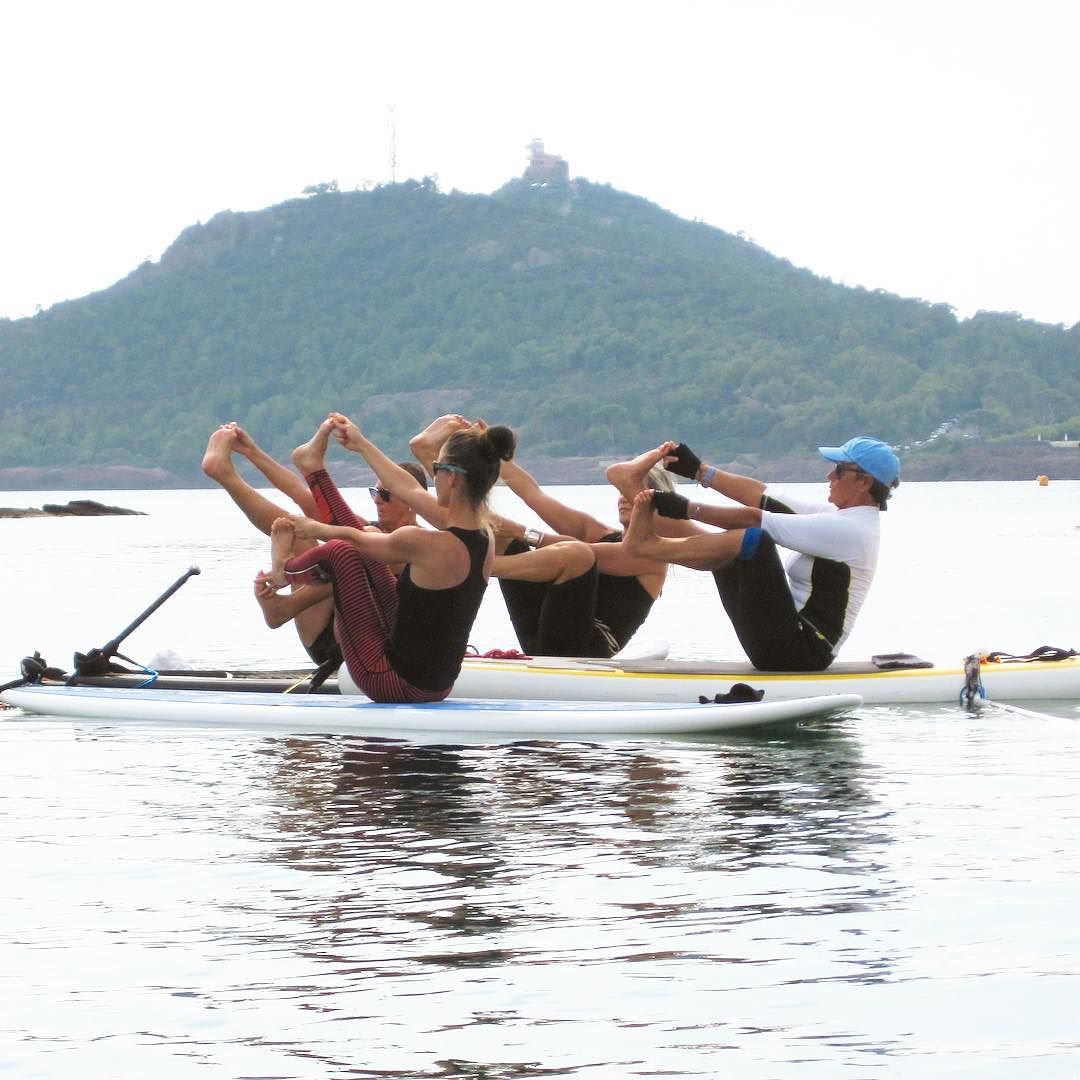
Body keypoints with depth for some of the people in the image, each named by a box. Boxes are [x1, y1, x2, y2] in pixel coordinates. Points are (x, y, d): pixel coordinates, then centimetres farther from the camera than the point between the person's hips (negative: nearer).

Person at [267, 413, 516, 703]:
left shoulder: (427, 545, -27)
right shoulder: (484, 536, -4)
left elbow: (353, 537, -7)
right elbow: (409, 490, 12)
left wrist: (316, 529, 15)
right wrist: (363, 446, 23)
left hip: (393, 684, -7)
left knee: (339, 550, 0)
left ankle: (284, 570, 29)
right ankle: (314, 468, 31)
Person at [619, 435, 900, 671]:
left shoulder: (846, 529, -15)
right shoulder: (841, 516, 14)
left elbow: (754, 518, -16)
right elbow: (764, 497, 11)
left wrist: (689, 509, -11)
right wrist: (698, 470, 8)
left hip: (798, 653, -10)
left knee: (753, 540, -21)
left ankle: (646, 544, -13)